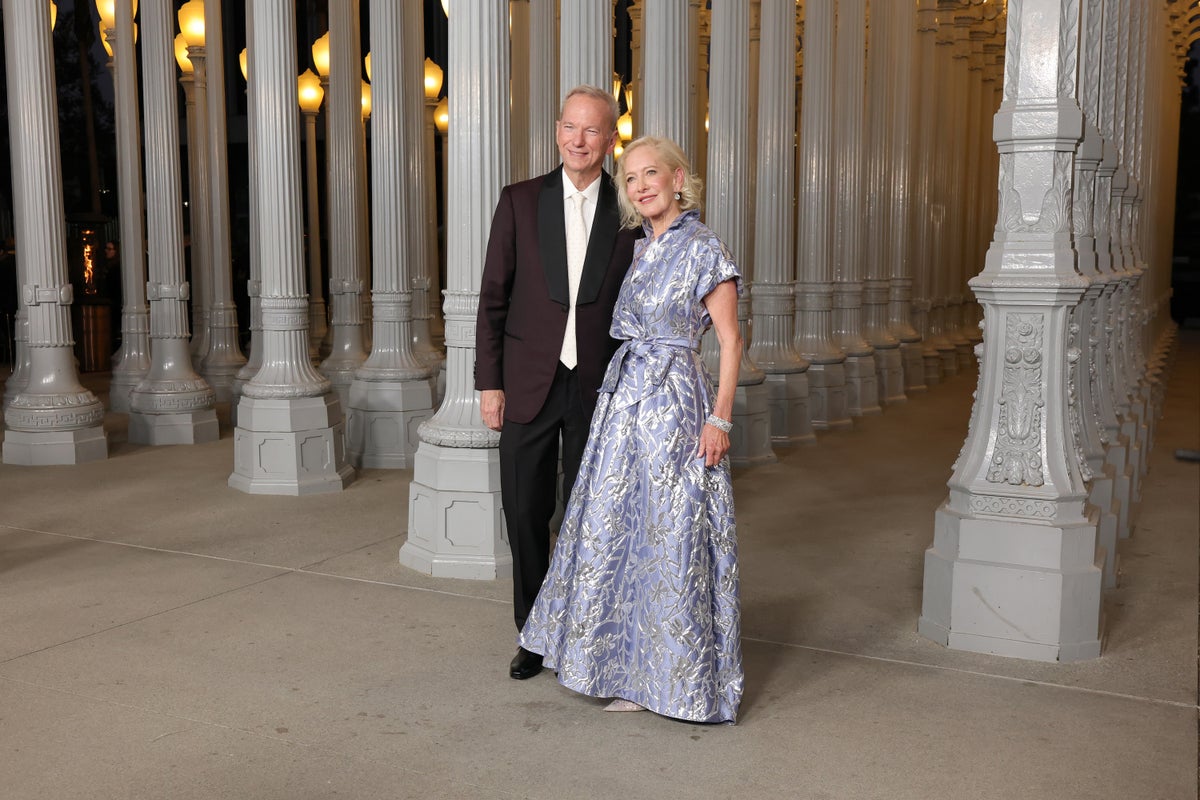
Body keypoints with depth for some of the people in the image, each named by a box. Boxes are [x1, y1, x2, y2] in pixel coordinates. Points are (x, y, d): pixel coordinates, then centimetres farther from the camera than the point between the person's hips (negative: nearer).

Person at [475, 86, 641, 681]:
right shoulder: (520, 202, 2)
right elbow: (493, 297, 2)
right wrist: (489, 382, -3)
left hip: (599, 387, 0)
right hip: (529, 385, 1)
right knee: (526, 513, 7)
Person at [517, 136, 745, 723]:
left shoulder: (705, 249, -8)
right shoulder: (639, 250, 13)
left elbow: (730, 340, -9)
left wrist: (719, 417, -15)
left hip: (676, 400, -7)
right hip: (624, 395, 8)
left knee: (674, 538, 1)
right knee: (615, 530, 11)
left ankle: (679, 676, 17)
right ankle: (630, 663, 27)